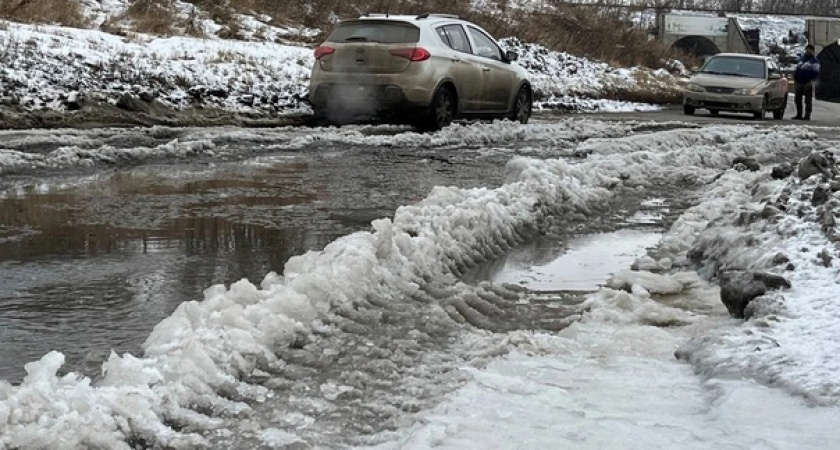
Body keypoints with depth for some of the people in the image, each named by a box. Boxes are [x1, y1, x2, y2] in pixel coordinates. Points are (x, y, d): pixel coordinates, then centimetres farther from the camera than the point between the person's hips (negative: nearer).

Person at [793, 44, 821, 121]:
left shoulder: (815, 61, 0)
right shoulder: (801, 59, 19)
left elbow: (816, 72, -9)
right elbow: (797, 69, 22)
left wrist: (812, 81, -21)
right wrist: (795, 79, 15)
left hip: (808, 84, -6)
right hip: (799, 83, 6)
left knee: (808, 100, -5)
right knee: (797, 99, 6)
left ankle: (807, 116, -4)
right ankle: (799, 115, 14)